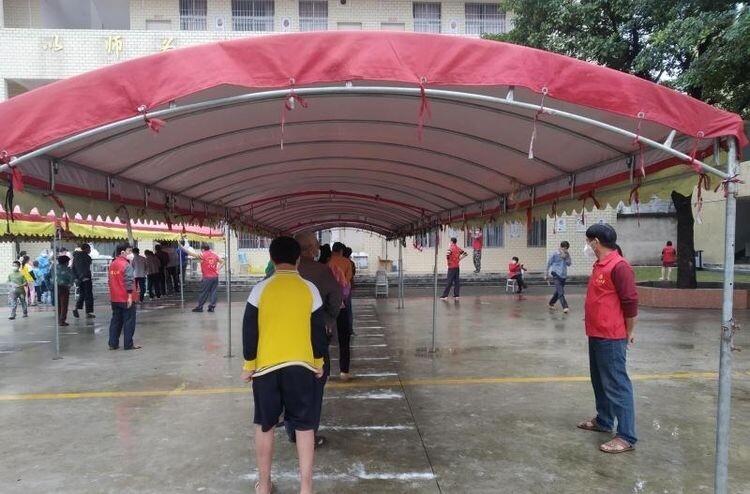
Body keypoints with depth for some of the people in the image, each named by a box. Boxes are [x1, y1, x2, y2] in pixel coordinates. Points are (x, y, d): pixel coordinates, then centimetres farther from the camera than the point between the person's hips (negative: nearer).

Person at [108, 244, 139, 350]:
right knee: (129, 321, 0)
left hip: (114, 298, 8)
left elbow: (111, 281, 17)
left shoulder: (112, 264, 10)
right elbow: (129, 282, -20)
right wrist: (130, 296, -18)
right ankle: (128, 344, 2)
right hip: (125, 298, -8)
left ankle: (113, 344, 15)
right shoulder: (126, 265, -14)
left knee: (116, 320, 14)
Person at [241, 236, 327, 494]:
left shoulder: (260, 289, -6)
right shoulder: (310, 289, -4)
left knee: (265, 426, 14)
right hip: (301, 365, 0)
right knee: (304, 426, 8)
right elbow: (318, 330, 0)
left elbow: (249, 331, -3)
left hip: (266, 366, 0)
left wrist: (248, 364, 8)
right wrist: (319, 362, 12)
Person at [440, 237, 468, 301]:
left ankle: (445, 296, 0)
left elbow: (447, 257, -24)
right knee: (457, 281, 7)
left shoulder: (450, 248, -12)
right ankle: (456, 296, 7)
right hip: (457, 267, 6)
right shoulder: (458, 248, 7)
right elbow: (465, 253, 10)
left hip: (451, 267, -6)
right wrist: (460, 258, 11)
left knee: (449, 282, -3)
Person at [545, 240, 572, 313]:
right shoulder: (555, 254, -3)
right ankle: (565, 307, -21)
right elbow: (549, 264, 2)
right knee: (560, 292, -16)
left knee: (558, 291, 14)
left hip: (563, 275, 5)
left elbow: (569, 263, 0)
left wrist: (565, 257, -16)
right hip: (556, 274, -5)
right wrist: (546, 275, 4)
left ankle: (551, 304, 32)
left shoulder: (567, 254, 9)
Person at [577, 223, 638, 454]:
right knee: (600, 381, 20)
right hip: (596, 334, 10)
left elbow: (630, 301, -17)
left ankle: (626, 436, 4)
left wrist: (628, 333, -8)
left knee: (616, 385, -4)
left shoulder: (619, 266, -18)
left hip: (611, 337, -10)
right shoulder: (599, 265, 12)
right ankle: (603, 420, 36)